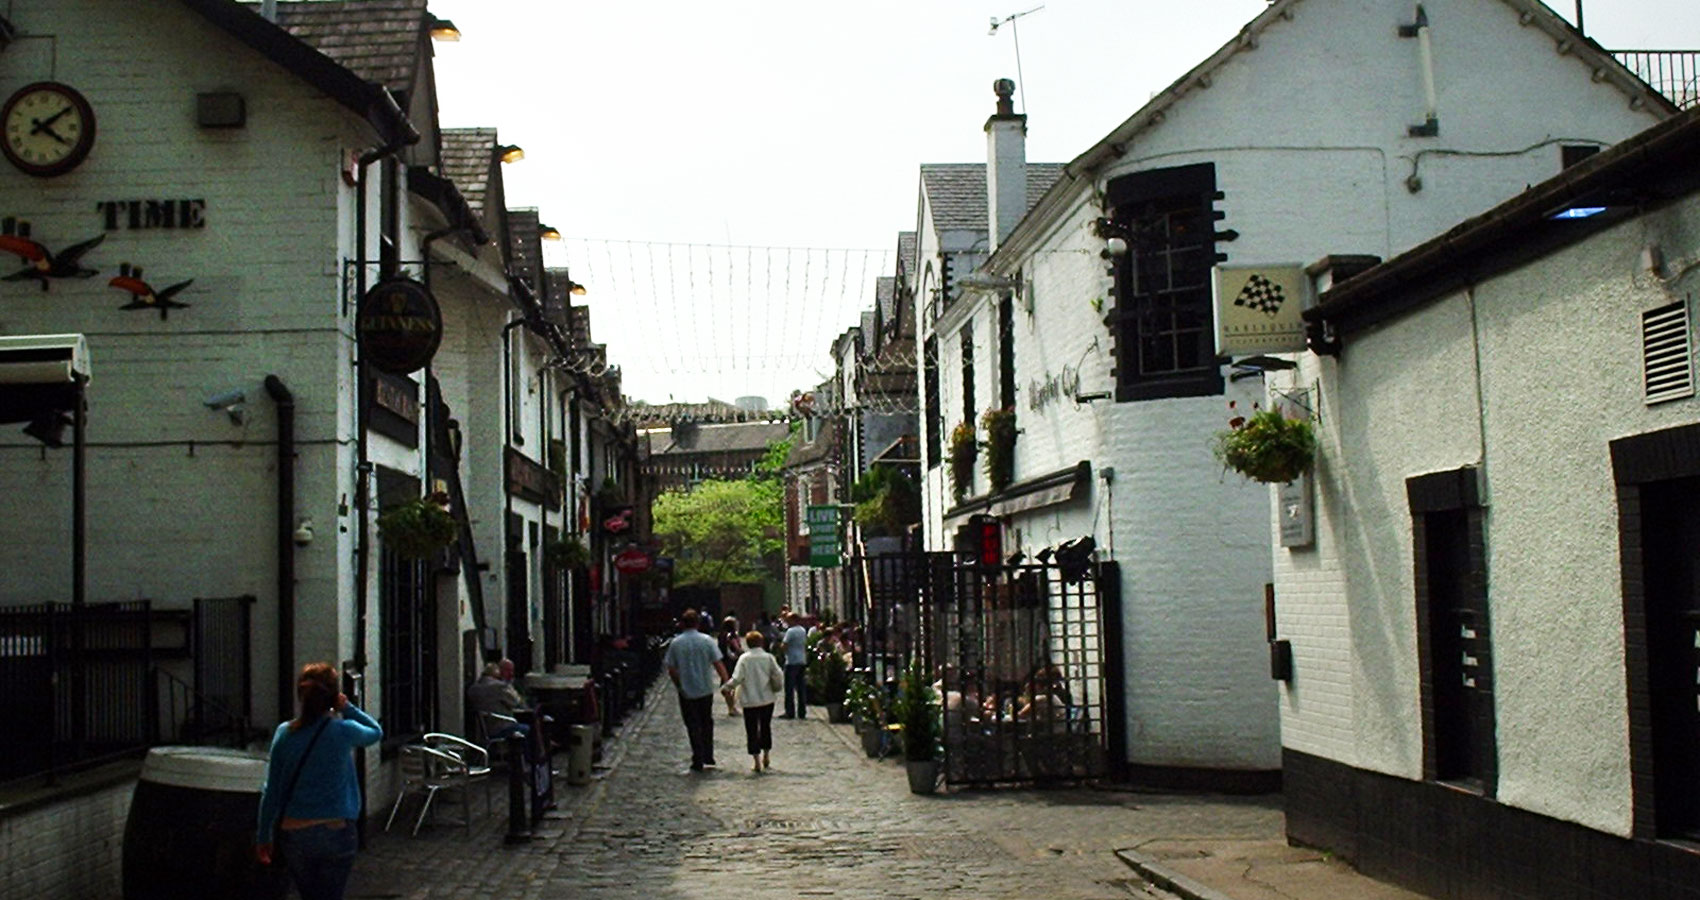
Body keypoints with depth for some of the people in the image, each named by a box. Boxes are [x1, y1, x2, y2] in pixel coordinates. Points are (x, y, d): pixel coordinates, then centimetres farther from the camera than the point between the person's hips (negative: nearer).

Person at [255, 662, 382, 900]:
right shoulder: (343, 731, -10)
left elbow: (271, 791, 2)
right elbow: (376, 732, 13)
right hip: (334, 833, -3)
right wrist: (347, 708, 1)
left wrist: (263, 835, 10)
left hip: (293, 834, 3)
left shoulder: (284, 733, -3)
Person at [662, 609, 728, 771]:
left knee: (693, 726, 5)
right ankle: (708, 756, 20)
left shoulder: (675, 643, -6)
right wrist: (726, 682, -4)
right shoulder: (707, 640, -6)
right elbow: (718, 664, -9)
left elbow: (671, 669, -2)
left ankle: (698, 761, 3)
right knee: (707, 722, 18)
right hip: (706, 689, 1)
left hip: (687, 692, -1)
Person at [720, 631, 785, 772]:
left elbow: (737, 678, -16)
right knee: (766, 727, 19)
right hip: (767, 699, 3)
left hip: (750, 701, -3)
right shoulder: (769, 657, -4)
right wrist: (777, 688, 14)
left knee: (752, 730, 4)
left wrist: (727, 688, -3)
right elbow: (778, 676, -5)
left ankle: (756, 761, 1)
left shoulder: (744, 658, -9)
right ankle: (766, 757, 25)